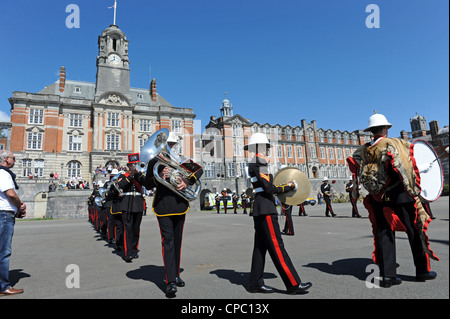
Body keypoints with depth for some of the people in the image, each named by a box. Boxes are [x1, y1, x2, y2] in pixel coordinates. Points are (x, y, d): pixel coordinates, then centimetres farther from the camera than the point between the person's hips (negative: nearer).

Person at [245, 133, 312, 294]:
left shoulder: (252, 164, 17)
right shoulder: (259, 163, -14)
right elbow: (269, 189, -18)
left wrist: (283, 186, 14)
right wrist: (289, 186, -6)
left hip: (258, 208, 10)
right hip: (266, 209, -10)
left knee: (260, 246, 12)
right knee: (277, 247, -5)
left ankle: (256, 283, 18)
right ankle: (293, 284, 2)